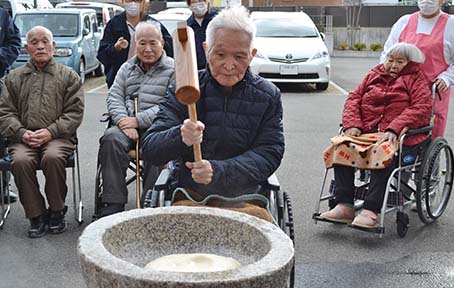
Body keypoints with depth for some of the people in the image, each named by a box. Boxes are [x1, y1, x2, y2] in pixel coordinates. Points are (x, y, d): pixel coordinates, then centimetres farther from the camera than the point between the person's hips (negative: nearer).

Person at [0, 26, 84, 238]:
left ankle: (56, 212, -12)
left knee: (52, 157, -34)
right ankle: (36, 216, -15)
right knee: (20, 161, -31)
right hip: (23, 138, 2)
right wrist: (22, 133, -8)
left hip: (58, 136, -1)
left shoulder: (69, 76, 12)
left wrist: (50, 132, -11)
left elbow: (74, 112, 3)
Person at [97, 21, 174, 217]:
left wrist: (138, 120, -14)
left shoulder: (172, 70, 5)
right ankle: (113, 205, -28)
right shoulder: (127, 68, 22)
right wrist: (124, 122, -8)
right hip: (127, 122, 4)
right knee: (111, 138, -28)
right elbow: (114, 96, 13)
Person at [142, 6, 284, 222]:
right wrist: (180, 137, -30)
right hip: (188, 195, -1)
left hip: (244, 198, 1)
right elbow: (149, 150, -6)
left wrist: (219, 171, -22)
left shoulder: (267, 97, 3)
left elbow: (269, 155, -5)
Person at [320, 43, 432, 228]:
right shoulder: (374, 74, 24)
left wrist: (393, 130, -21)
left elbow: (421, 108, -6)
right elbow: (354, 98, 17)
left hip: (398, 136, -4)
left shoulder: (416, 79, 11)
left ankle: (370, 211, -36)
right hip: (366, 132, 4)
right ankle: (344, 206, -24)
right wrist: (352, 125, -4)